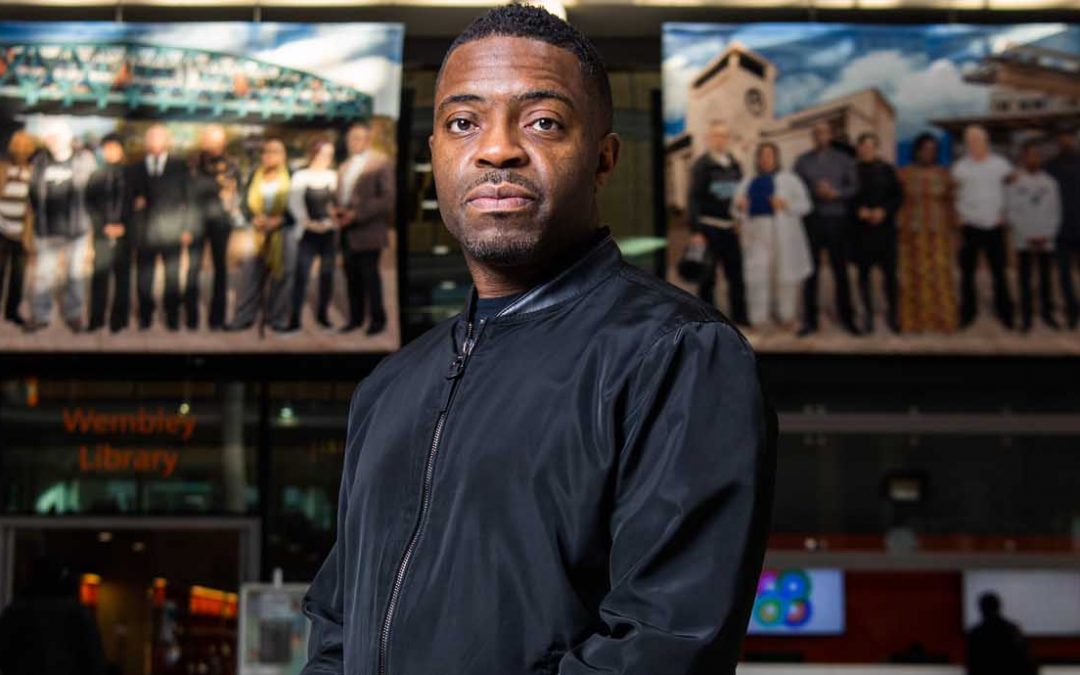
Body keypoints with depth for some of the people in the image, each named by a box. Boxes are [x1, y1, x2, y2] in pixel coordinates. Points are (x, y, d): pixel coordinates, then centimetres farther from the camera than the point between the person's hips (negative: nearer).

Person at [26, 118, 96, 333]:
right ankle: (40, 315, 14)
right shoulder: (40, 162, 4)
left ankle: (74, 314, 19)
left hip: (77, 228, -1)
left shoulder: (84, 160, -2)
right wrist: (39, 214, 10)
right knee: (43, 273, 3)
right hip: (47, 229, 1)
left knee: (75, 272, 7)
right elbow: (34, 192, 12)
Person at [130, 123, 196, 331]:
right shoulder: (136, 169, 9)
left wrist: (188, 228, -3)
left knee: (172, 278, 4)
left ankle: (173, 320, 12)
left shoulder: (179, 167, 5)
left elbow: (188, 198, 3)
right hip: (145, 233, 1)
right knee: (144, 278, 2)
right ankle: (145, 319, 12)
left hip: (171, 232, -1)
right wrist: (136, 204, -11)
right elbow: (132, 199, 11)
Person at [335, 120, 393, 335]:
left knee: (369, 275, -3)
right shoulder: (345, 167, 18)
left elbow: (387, 199, -12)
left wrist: (357, 214, -17)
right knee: (352, 276, 7)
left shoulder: (380, 164, -4)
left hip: (367, 232, -6)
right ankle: (356, 318, 15)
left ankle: (377, 319, 7)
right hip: (348, 232, 6)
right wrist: (339, 212, 2)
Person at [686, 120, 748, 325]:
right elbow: (693, 199, -7)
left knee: (736, 275, 5)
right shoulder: (702, 165, -2)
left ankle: (740, 318, 12)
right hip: (709, 228, -5)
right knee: (708, 277, 1)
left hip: (730, 229, 5)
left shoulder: (734, 165, 13)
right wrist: (696, 230, -13)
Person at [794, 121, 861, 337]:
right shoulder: (803, 161, 9)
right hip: (812, 220, 0)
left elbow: (854, 187, 2)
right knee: (811, 272, 0)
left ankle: (846, 318, 10)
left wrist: (835, 193, -13)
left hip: (837, 219, 0)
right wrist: (815, 192, -14)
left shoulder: (844, 160, 9)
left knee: (840, 270, 3)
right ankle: (809, 320, 5)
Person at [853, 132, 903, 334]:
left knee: (889, 272, -1)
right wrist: (859, 210, -12)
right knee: (863, 272, 2)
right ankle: (868, 314, 11)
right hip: (861, 229, 0)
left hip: (885, 227, 0)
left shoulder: (886, 169, 6)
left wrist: (884, 211, -10)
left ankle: (891, 313, 11)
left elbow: (898, 196, 5)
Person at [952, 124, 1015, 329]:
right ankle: (968, 313, 13)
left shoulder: (1000, 165, 3)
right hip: (970, 226, 0)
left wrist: (1004, 214, 0)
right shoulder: (960, 168, 3)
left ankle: (1005, 313, 10)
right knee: (967, 272, 3)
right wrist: (959, 216, -3)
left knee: (999, 272, 2)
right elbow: (954, 196, 6)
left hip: (995, 226, 0)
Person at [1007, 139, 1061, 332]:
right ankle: (1026, 316, 4)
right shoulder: (1014, 181, 0)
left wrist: (1048, 235, -6)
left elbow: (1055, 212, 7)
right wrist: (1028, 236, -8)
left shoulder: (1050, 182, 7)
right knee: (1025, 278, 0)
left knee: (1046, 277, 5)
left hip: (1046, 240, 2)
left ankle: (1047, 312, 13)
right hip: (1023, 241, -2)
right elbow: (1011, 213, -3)